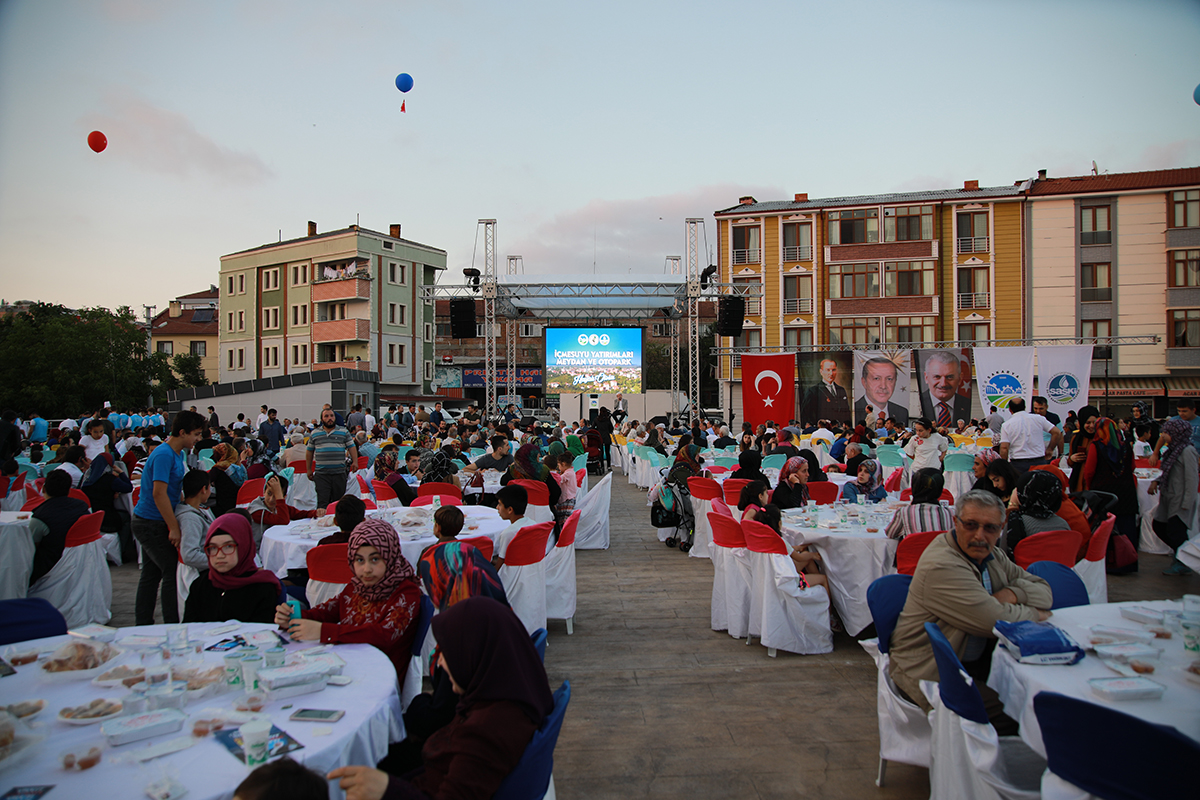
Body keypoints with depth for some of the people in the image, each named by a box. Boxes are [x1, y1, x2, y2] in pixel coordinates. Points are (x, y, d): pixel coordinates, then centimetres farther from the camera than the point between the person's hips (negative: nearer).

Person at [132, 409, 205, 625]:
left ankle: (142, 624, 25)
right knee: (174, 572, -6)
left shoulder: (177, 454, 10)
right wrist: (174, 528, -23)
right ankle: (173, 629, 1)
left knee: (151, 574, 15)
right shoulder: (164, 455, -20)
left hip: (148, 521, 10)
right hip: (151, 524, -10)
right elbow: (159, 493, -26)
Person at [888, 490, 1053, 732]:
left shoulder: (991, 555, 9)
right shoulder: (941, 566, -23)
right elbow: (995, 621, -23)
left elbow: (1043, 589, 12)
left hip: (977, 660, 9)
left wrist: (1011, 594, -10)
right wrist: (1035, 614, -4)